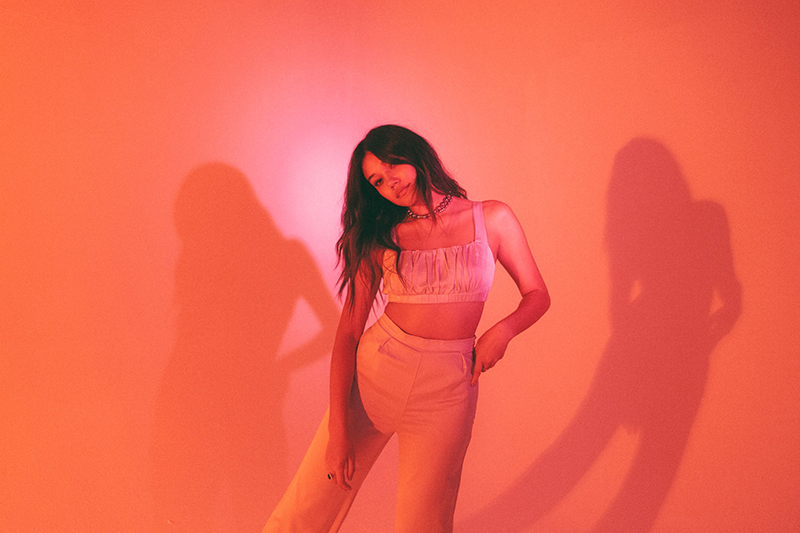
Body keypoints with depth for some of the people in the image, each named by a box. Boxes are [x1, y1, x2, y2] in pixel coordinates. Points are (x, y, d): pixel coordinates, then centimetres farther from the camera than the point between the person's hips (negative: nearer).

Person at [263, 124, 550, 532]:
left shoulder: (492, 219, 3)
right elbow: (348, 331, -1)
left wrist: (502, 331, -12)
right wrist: (338, 427, -9)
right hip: (372, 373, 1)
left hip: (446, 391, 0)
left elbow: (537, 295, 10)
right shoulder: (380, 237, 3)